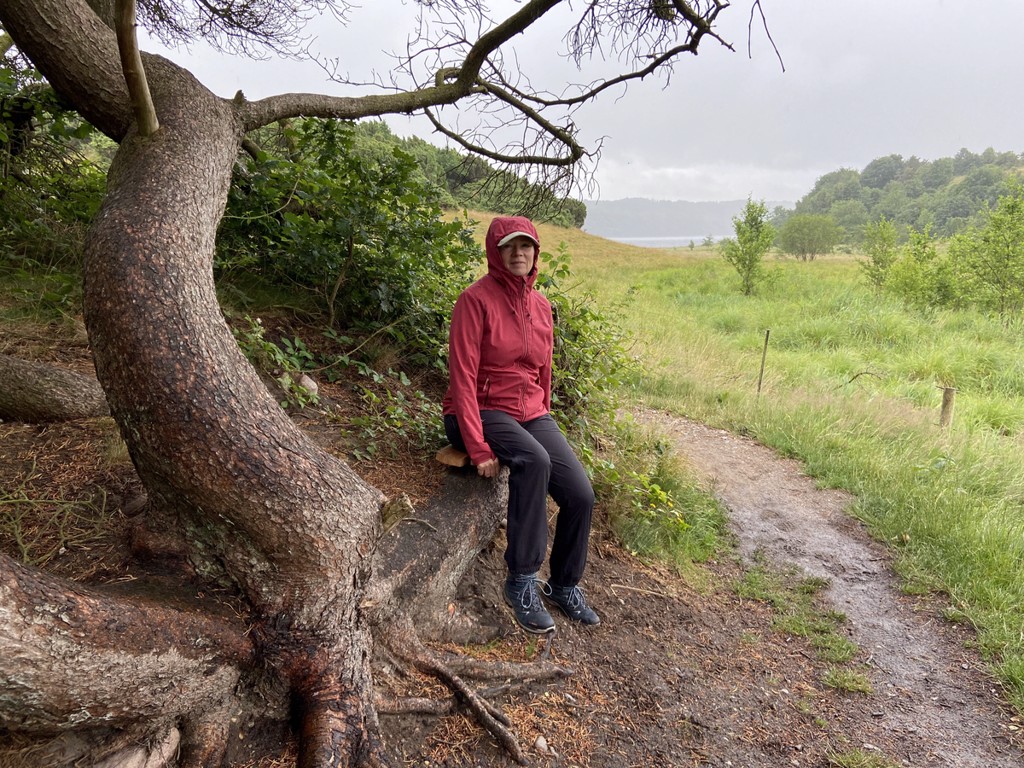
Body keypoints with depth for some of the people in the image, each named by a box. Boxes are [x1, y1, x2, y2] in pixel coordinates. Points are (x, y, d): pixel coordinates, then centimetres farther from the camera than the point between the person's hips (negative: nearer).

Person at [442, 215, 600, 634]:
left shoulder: (540, 304, 8)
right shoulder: (476, 300, -12)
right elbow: (463, 378, -17)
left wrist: (544, 421, 10)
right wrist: (478, 448, -23)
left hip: (531, 414, 6)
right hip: (483, 414, -6)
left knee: (581, 494, -10)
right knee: (533, 461, -35)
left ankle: (564, 585, 16)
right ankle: (522, 581, -21)